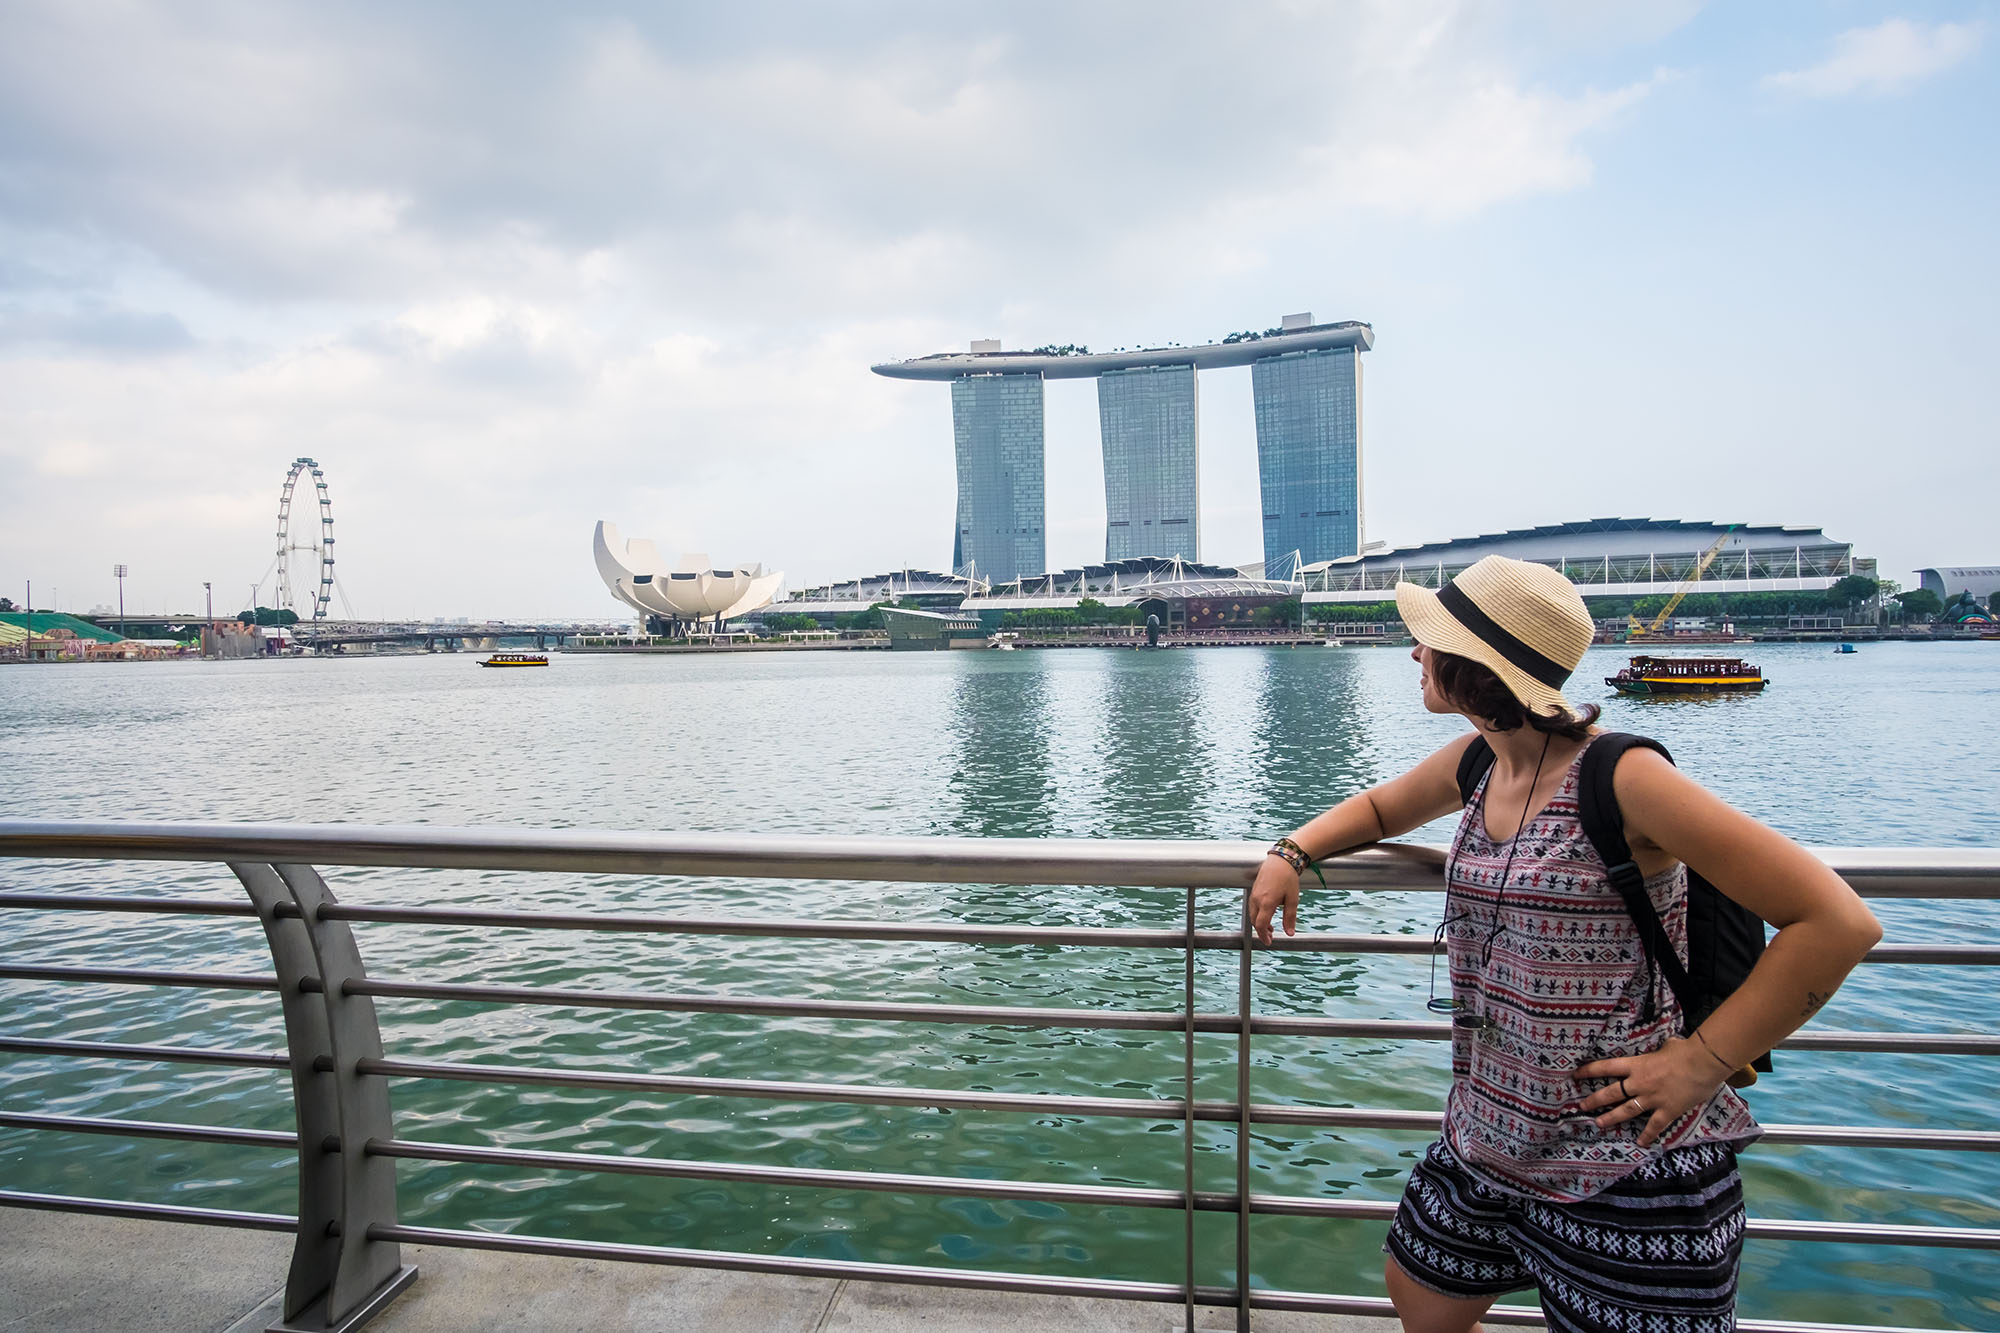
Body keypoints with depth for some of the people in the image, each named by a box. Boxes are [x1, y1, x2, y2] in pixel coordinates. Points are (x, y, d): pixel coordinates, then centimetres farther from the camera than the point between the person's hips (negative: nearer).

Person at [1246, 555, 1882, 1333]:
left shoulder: (1619, 778, -22)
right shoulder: (1478, 761, 0)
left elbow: (1838, 922, -21)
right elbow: (1380, 808, 20)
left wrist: (1700, 1062, -20)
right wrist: (1292, 853, 2)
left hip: (1625, 1169, -7)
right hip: (1488, 1137, 8)